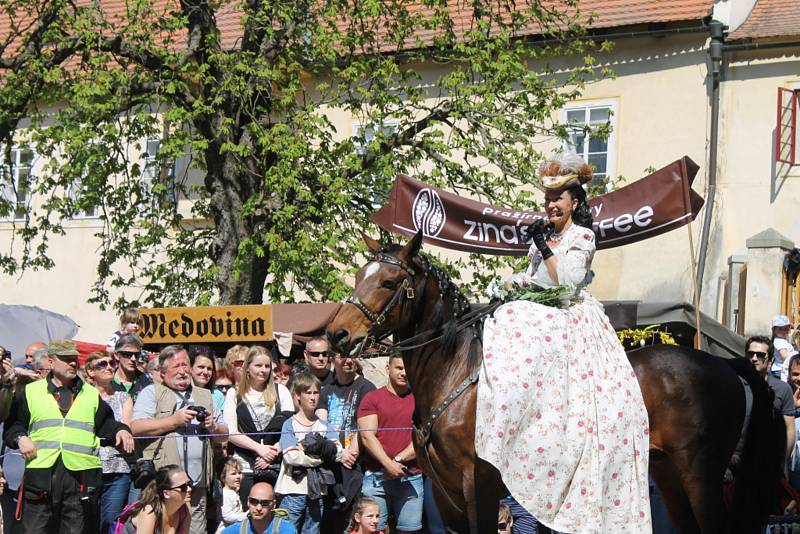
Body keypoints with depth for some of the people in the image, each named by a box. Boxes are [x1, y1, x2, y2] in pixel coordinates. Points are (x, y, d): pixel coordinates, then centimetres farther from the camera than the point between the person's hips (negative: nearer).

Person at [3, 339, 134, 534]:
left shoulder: (91, 394, 18)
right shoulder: (31, 392, 12)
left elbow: (106, 424, 20)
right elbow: (12, 425, 12)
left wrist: (120, 430, 0)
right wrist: (20, 438, -7)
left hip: (80, 473, 2)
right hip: (41, 472, -2)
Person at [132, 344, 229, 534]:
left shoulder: (205, 396, 24)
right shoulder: (151, 393, 7)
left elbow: (224, 433, 25)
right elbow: (136, 428, -7)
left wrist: (213, 427, 2)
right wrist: (174, 421, -11)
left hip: (197, 483, 4)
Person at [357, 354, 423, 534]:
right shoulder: (372, 398, 8)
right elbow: (367, 436, -3)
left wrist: (398, 459, -10)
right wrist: (388, 464, -15)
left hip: (411, 477, 1)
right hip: (377, 477, -1)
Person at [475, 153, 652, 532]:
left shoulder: (582, 237, -5)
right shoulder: (546, 234, 16)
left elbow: (566, 283, -15)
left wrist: (544, 248, -18)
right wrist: (515, 282, 7)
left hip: (569, 323, -8)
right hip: (541, 317, 8)